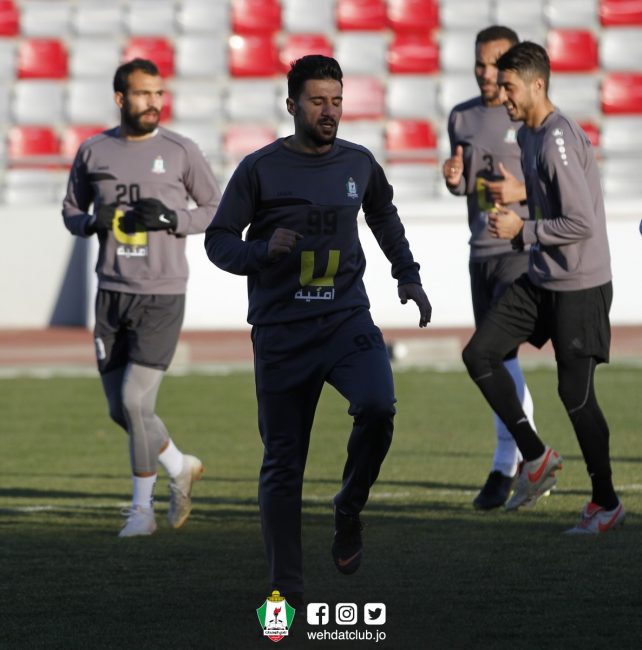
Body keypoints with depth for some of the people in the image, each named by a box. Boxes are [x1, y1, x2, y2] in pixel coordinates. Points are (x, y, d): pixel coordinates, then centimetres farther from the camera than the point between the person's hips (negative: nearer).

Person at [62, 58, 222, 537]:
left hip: (162, 296, -4)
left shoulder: (181, 152, -3)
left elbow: (217, 210, 4)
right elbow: (71, 210, 15)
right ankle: (180, 468, 33)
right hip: (112, 294, 4)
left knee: (136, 402, -11)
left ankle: (142, 508, 4)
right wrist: (92, 222, -8)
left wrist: (171, 218, -14)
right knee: (121, 410, 7)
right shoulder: (94, 152, 5)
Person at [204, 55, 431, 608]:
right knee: (283, 462, 2)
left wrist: (409, 277, 20)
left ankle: (349, 509, 0)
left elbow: (385, 217, 28)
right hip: (281, 330, -1)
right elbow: (218, 241, 0)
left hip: (347, 318, 1)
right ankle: (287, 589, 12)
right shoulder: (260, 168, -3)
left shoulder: (360, 164, 7)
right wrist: (264, 251, -18)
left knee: (377, 406, -27)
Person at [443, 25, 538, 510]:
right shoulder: (462, 118, 10)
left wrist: (522, 192, -21)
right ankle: (532, 455, 23)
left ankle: (505, 467, -14)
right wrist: (453, 178, -3)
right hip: (481, 253, 7)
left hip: (523, 251, -7)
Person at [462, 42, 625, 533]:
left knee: (575, 393, -4)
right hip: (540, 280, 9)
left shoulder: (559, 141, -21)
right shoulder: (528, 136, 10)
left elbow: (583, 224, -25)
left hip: (580, 287, -9)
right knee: (480, 354, 0)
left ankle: (606, 502, 12)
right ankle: (536, 456, 10)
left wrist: (523, 230, -17)